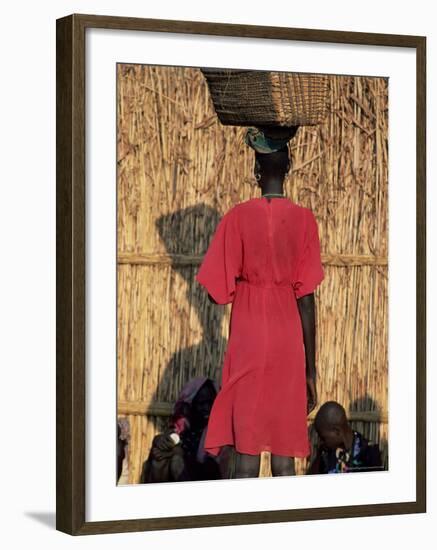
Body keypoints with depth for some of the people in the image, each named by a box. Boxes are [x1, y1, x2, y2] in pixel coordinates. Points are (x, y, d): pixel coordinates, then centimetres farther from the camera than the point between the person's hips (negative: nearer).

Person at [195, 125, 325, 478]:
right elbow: (306, 300, -2)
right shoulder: (303, 219, 0)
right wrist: (311, 371, 4)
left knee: (246, 450, -1)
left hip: (248, 337, -1)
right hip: (288, 341, 1)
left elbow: (218, 292, -4)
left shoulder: (238, 217, -2)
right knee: (284, 456, 2)